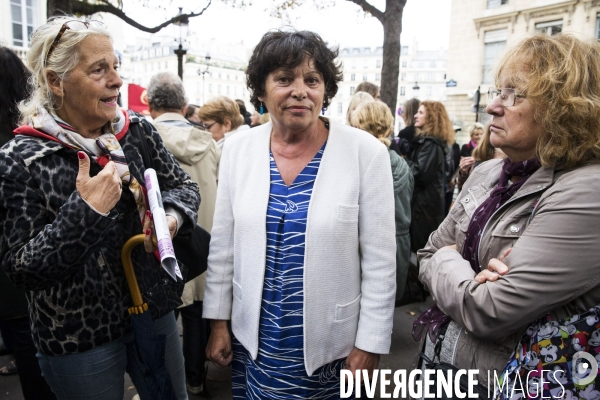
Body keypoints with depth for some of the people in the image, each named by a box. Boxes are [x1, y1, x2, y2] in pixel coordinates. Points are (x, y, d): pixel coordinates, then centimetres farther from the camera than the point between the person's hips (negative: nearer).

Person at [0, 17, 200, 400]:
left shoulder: (139, 131, -5)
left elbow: (184, 186, 5)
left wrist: (173, 216, -16)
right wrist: (85, 211, -29)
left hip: (156, 312, 4)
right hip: (78, 339, -3)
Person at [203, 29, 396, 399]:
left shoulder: (365, 152, -13)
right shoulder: (238, 149, -4)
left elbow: (380, 261, -10)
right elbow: (222, 246, 3)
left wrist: (369, 344, -7)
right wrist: (218, 321, 5)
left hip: (330, 342, -2)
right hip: (253, 336, 3)